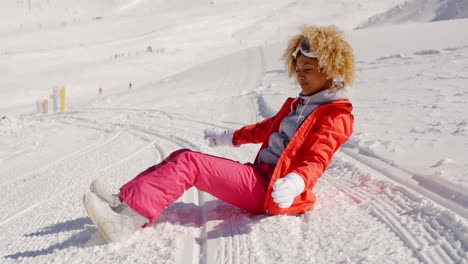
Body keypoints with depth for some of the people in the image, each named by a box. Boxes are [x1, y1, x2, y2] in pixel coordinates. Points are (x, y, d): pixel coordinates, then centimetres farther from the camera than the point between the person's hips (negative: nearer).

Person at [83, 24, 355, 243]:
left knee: (189, 163, -21)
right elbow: (266, 128, 33)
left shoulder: (335, 116, -6)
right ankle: (125, 200, -12)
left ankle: (131, 217, -28)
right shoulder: (299, 105, 20)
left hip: (271, 189, -9)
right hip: (259, 174, 9)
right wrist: (231, 137, 42)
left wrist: (295, 184, -40)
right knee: (182, 156, -3)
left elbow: (317, 160, -19)